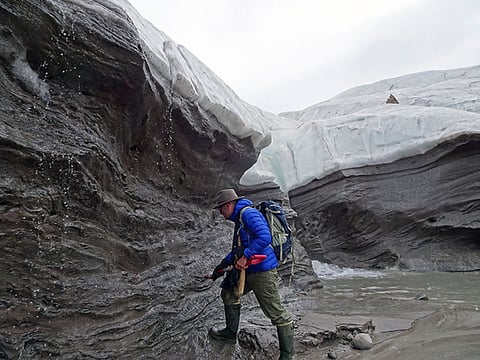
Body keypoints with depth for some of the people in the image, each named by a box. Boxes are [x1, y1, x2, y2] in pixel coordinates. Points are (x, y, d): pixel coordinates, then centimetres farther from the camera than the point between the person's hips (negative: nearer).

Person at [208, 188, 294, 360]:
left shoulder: (248, 213, -16)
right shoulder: (239, 218, 16)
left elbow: (264, 237, -30)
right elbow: (238, 249, 24)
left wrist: (245, 257, -25)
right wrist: (221, 266, 24)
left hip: (262, 271, -11)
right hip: (248, 270, 11)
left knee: (276, 314, 0)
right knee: (228, 293, 21)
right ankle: (230, 332, 37)